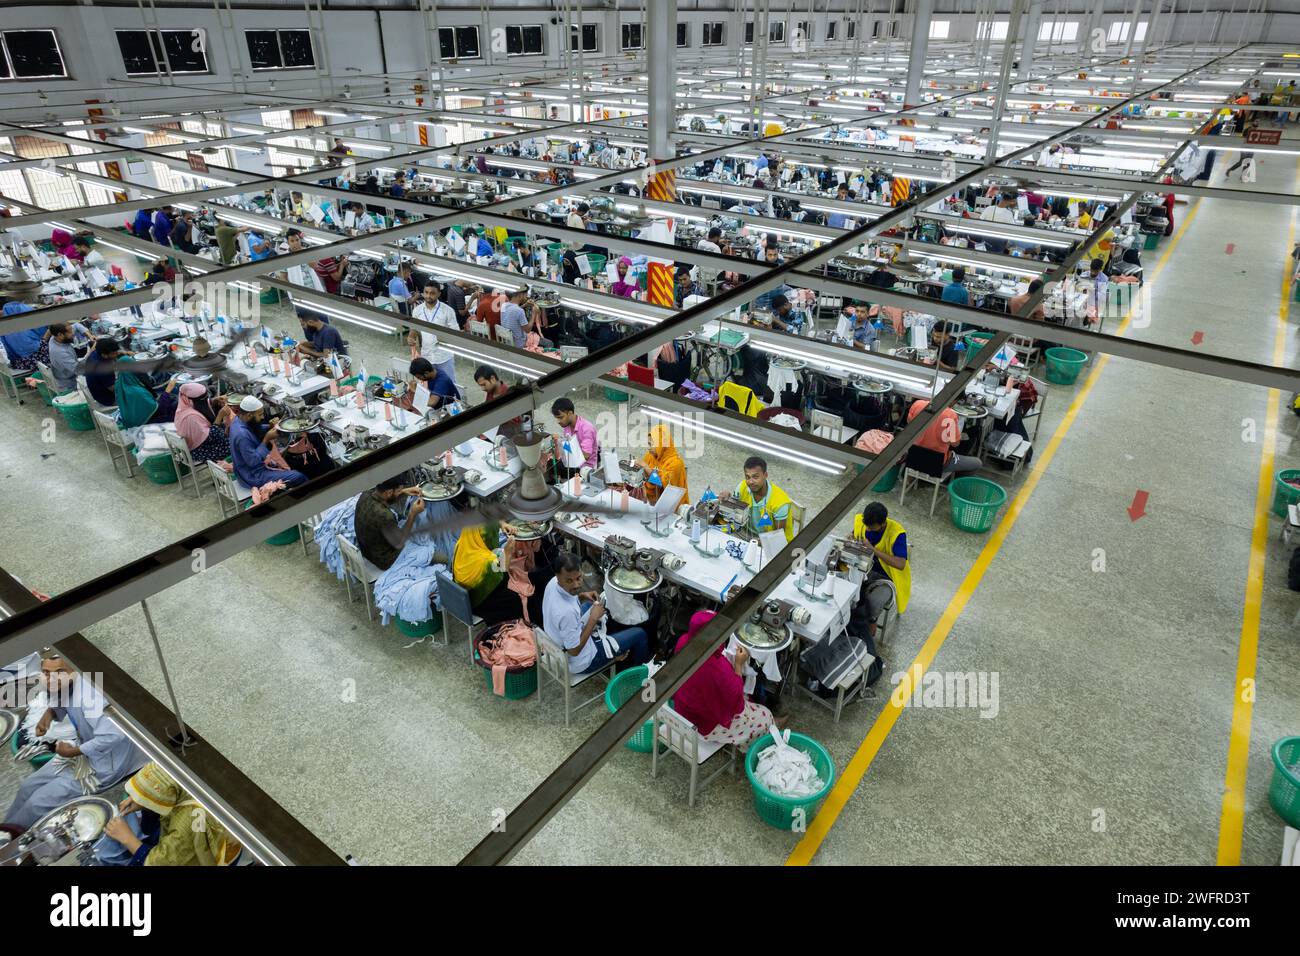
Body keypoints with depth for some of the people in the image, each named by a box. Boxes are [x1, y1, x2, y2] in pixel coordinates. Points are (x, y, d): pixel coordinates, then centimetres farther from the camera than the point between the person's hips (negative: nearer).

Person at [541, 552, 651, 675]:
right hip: (579, 663, -8)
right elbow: (574, 651, -28)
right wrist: (593, 618, -23)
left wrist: (582, 596, -9)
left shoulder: (552, 582, -17)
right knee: (639, 634, 6)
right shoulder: (566, 612, -41)